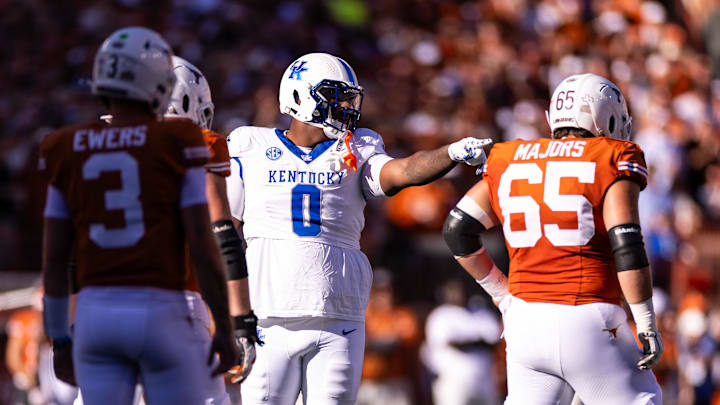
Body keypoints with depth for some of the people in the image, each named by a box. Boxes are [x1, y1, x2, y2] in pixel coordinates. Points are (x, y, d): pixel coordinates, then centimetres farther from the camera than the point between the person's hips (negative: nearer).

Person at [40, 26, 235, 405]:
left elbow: (54, 258, 8)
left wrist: (60, 339, 17)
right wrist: (224, 328, 2)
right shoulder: (175, 145, -4)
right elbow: (202, 247, -6)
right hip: (160, 315, -3)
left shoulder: (68, 151, 6)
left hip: (96, 314, 3)